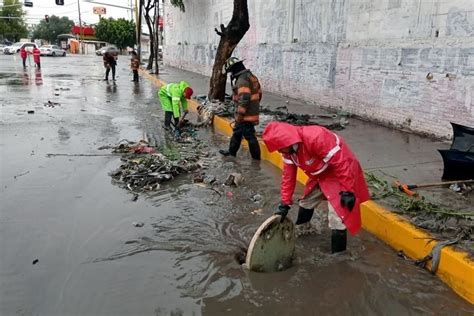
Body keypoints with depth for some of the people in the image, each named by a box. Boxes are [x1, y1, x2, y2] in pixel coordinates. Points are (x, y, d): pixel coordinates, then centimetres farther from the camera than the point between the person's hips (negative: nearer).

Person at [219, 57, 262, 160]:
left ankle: (256, 158, 6)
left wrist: (240, 114, -21)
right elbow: (259, 93, 18)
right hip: (253, 112, 11)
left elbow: (244, 98, -28)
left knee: (249, 136, -2)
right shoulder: (251, 76, 12)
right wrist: (255, 106, 25)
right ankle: (231, 152, 38)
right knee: (237, 132, 23)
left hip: (246, 115, -11)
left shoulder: (242, 80, -20)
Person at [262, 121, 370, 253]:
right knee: (306, 202, 25)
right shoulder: (288, 148, -9)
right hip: (320, 176, 9)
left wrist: (347, 191, -28)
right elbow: (288, 175, 0)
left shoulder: (315, 137, -37)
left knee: (337, 216, -14)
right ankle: (301, 230, 52)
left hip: (340, 175, -9)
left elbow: (342, 163, -33)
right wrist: (285, 203, 0)